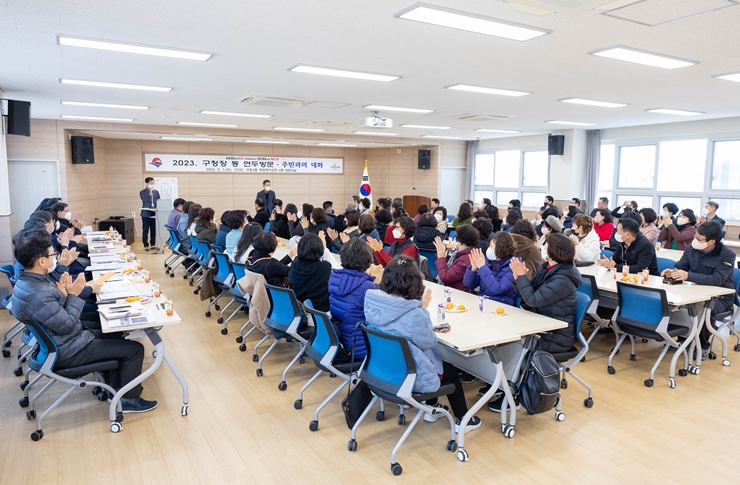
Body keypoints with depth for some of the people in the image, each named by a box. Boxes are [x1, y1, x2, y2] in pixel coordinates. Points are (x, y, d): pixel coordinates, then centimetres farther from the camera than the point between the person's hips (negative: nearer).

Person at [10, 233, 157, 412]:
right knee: (134, 349, -7)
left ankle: (116, 388, 27)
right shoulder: (37, 294, -32)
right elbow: (67, 325, -24)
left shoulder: (28, 281, 1)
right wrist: (73, 294, -15)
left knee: (118, 336, 22)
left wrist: (64, 293, -7)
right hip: (67, 351, -11)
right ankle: (129, 400, 9)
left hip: (64, 340, 11)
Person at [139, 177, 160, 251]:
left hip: (154, 213, 4)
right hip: (146, 214, -4)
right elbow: (145, 201, -15)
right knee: (145, 231, 0)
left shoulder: (156, 192, 12)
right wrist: (150, 193, -15)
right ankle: (146, 246, 5)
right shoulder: (142, 192, 0)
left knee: (154, 230, 7)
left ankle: (153, 245, 17)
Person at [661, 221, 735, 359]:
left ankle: (703, 345, -12)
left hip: (721, 297, -5)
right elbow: (680, 267, 4)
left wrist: (688, 276, -40)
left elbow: (717, 280, -31)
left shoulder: (727, 255, -19)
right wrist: (672, 272, -22)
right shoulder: (692, 249, -4)